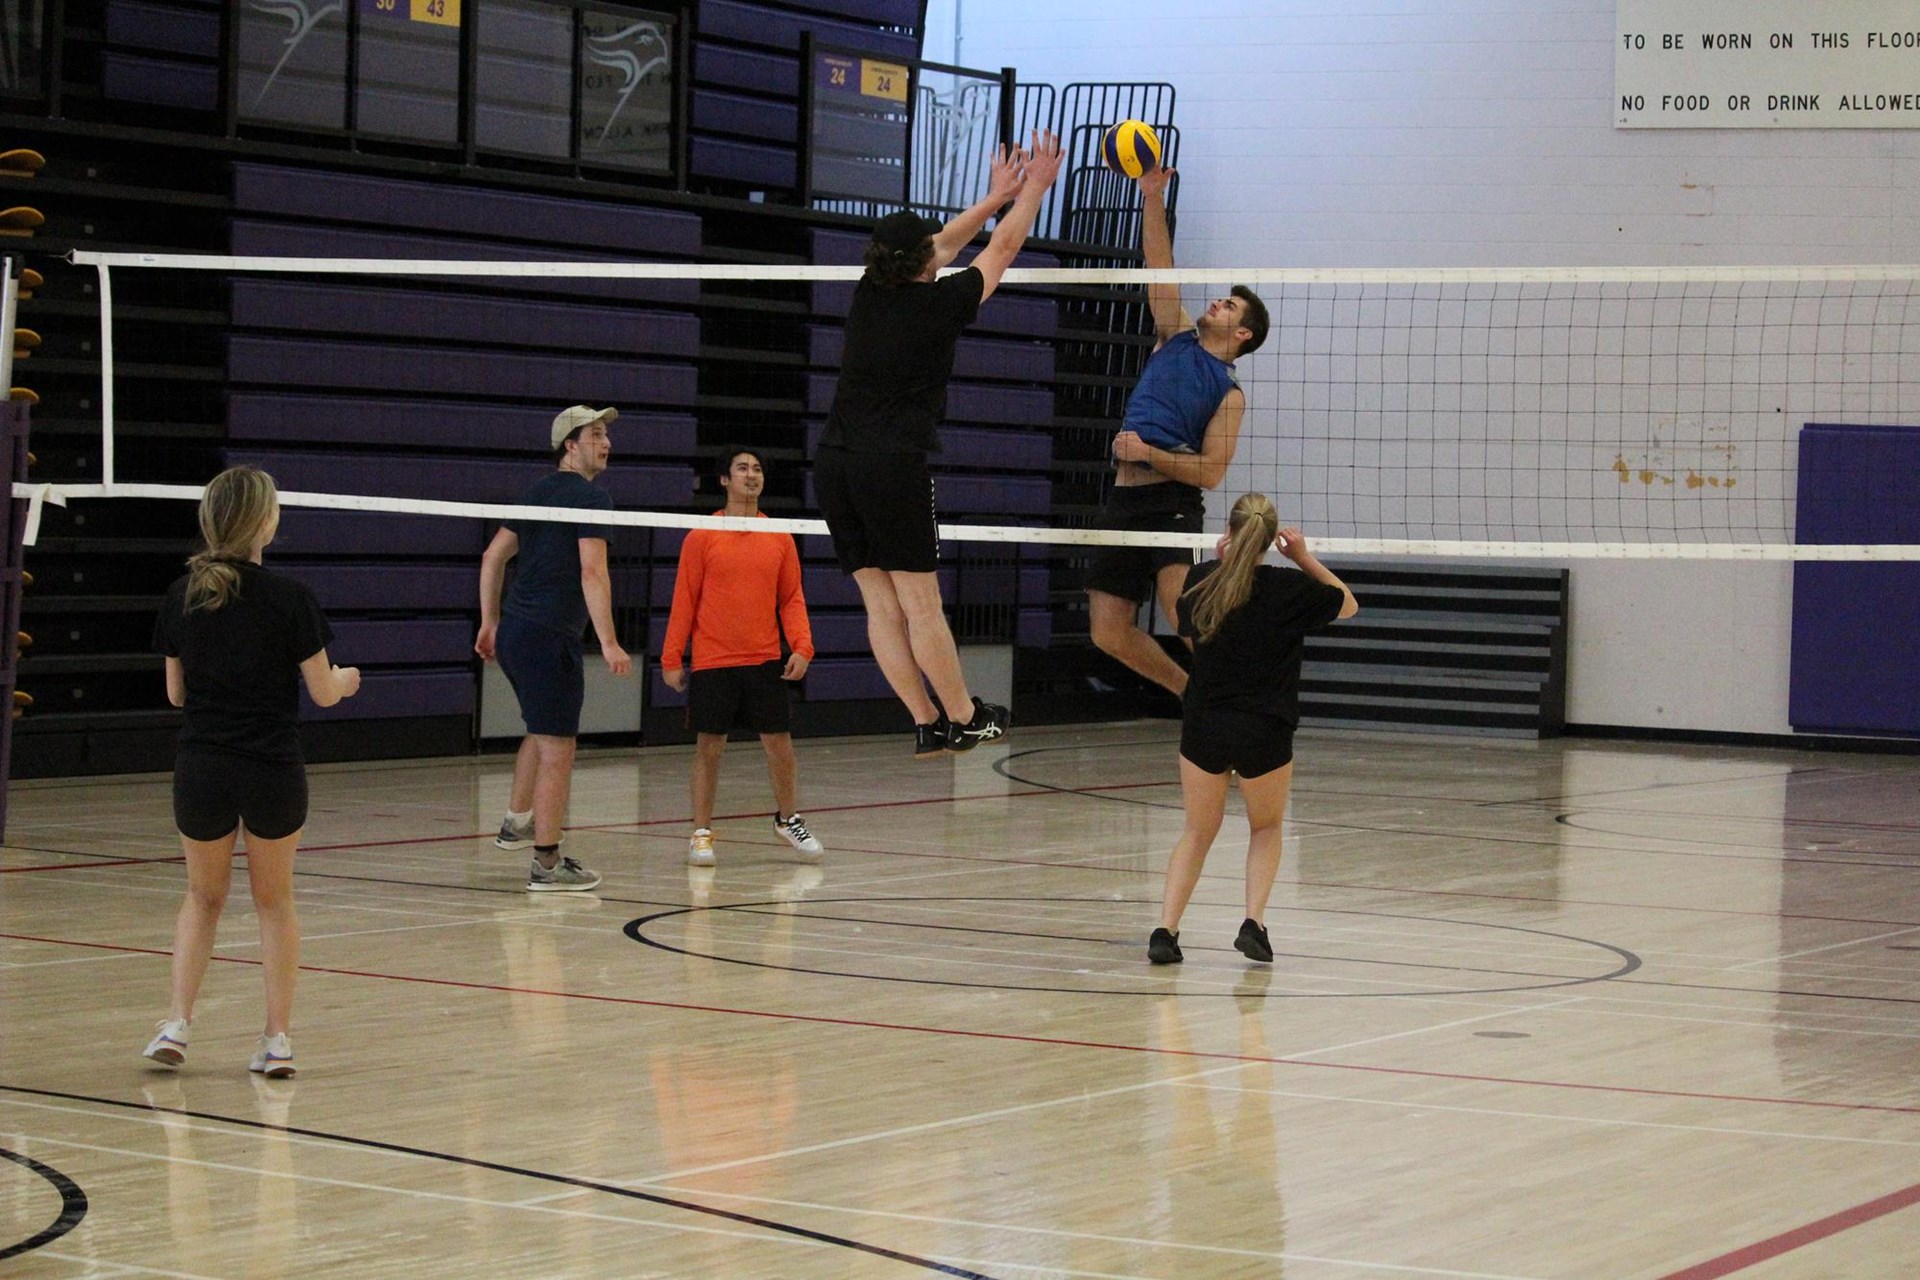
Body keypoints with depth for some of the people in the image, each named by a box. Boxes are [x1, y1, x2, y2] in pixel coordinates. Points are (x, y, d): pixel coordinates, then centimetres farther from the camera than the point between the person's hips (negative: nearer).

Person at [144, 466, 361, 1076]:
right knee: (274, 898, 13)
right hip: (274, 771, -2)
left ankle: (178, 1023, 6)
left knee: (203, 895, 19)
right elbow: (322, 692, -5)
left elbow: (175, 692, 8)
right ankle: (278, 1039, 12)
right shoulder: (289, 598, -11)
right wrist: (346, 679, 17)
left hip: (200, 768, 2)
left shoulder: (182, 597, -1)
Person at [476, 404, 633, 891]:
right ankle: (546, 864, -2)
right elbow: (592, 574, -21)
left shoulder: (537, 493, 16)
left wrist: (489, 622, 24)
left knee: (542, 731, 29)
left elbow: (493, 557, 20)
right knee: (557, 750, -4)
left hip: (512, 631, 9)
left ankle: (516, 822, 37)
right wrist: (609, 643, -23)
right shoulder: (590, 497, -11)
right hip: (549, 637, -9)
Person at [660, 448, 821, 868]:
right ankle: (701, 834, 11)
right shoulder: (701, 537, -1)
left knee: (780, 744, 4)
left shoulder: (780, 539, 6)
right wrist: (671, 658, -2)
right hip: (712, 663, -2)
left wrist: (802, 647, -5)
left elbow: (792, 599, 9)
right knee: (709, 747, 2)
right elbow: (684, 600, 0)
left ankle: (787, 819, 24)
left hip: (766, 661, 2)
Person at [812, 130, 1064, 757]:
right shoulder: (938, 303, -4)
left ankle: (928, 726, 10)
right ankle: (964, 717, 9)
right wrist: (1035, 188, 26)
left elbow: (945, 245, 29)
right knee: (920, 604, 0)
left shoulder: (870, 292, 11)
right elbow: (1002, 247, 11)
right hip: (893, 465, -6)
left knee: (881, 604, 5)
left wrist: (995, 196, 40)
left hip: (832, 464, 6)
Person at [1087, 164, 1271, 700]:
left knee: (1180, 603, -30)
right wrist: (1153, 198, 3)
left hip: (1172, 502, -6)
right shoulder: (1177, 338, 17)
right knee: (1109, 633, 1)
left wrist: (1148, 453, -15)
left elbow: (1211, 472, -8)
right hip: (1123, 501, 6)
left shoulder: (1229, 394, 1)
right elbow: (1159, 266, 12)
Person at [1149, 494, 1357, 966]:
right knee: (1267, 827, 22)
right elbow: (1348, 605, 11)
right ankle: (1253, 922, 2)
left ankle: (1165, 929, 2)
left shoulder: (1201, 580, -1)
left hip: (1203, 727, 2)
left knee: (1198, 832, 18)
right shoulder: (1290, 588, -7)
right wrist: (1306, 559, 8)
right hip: (1265, 733, -2)